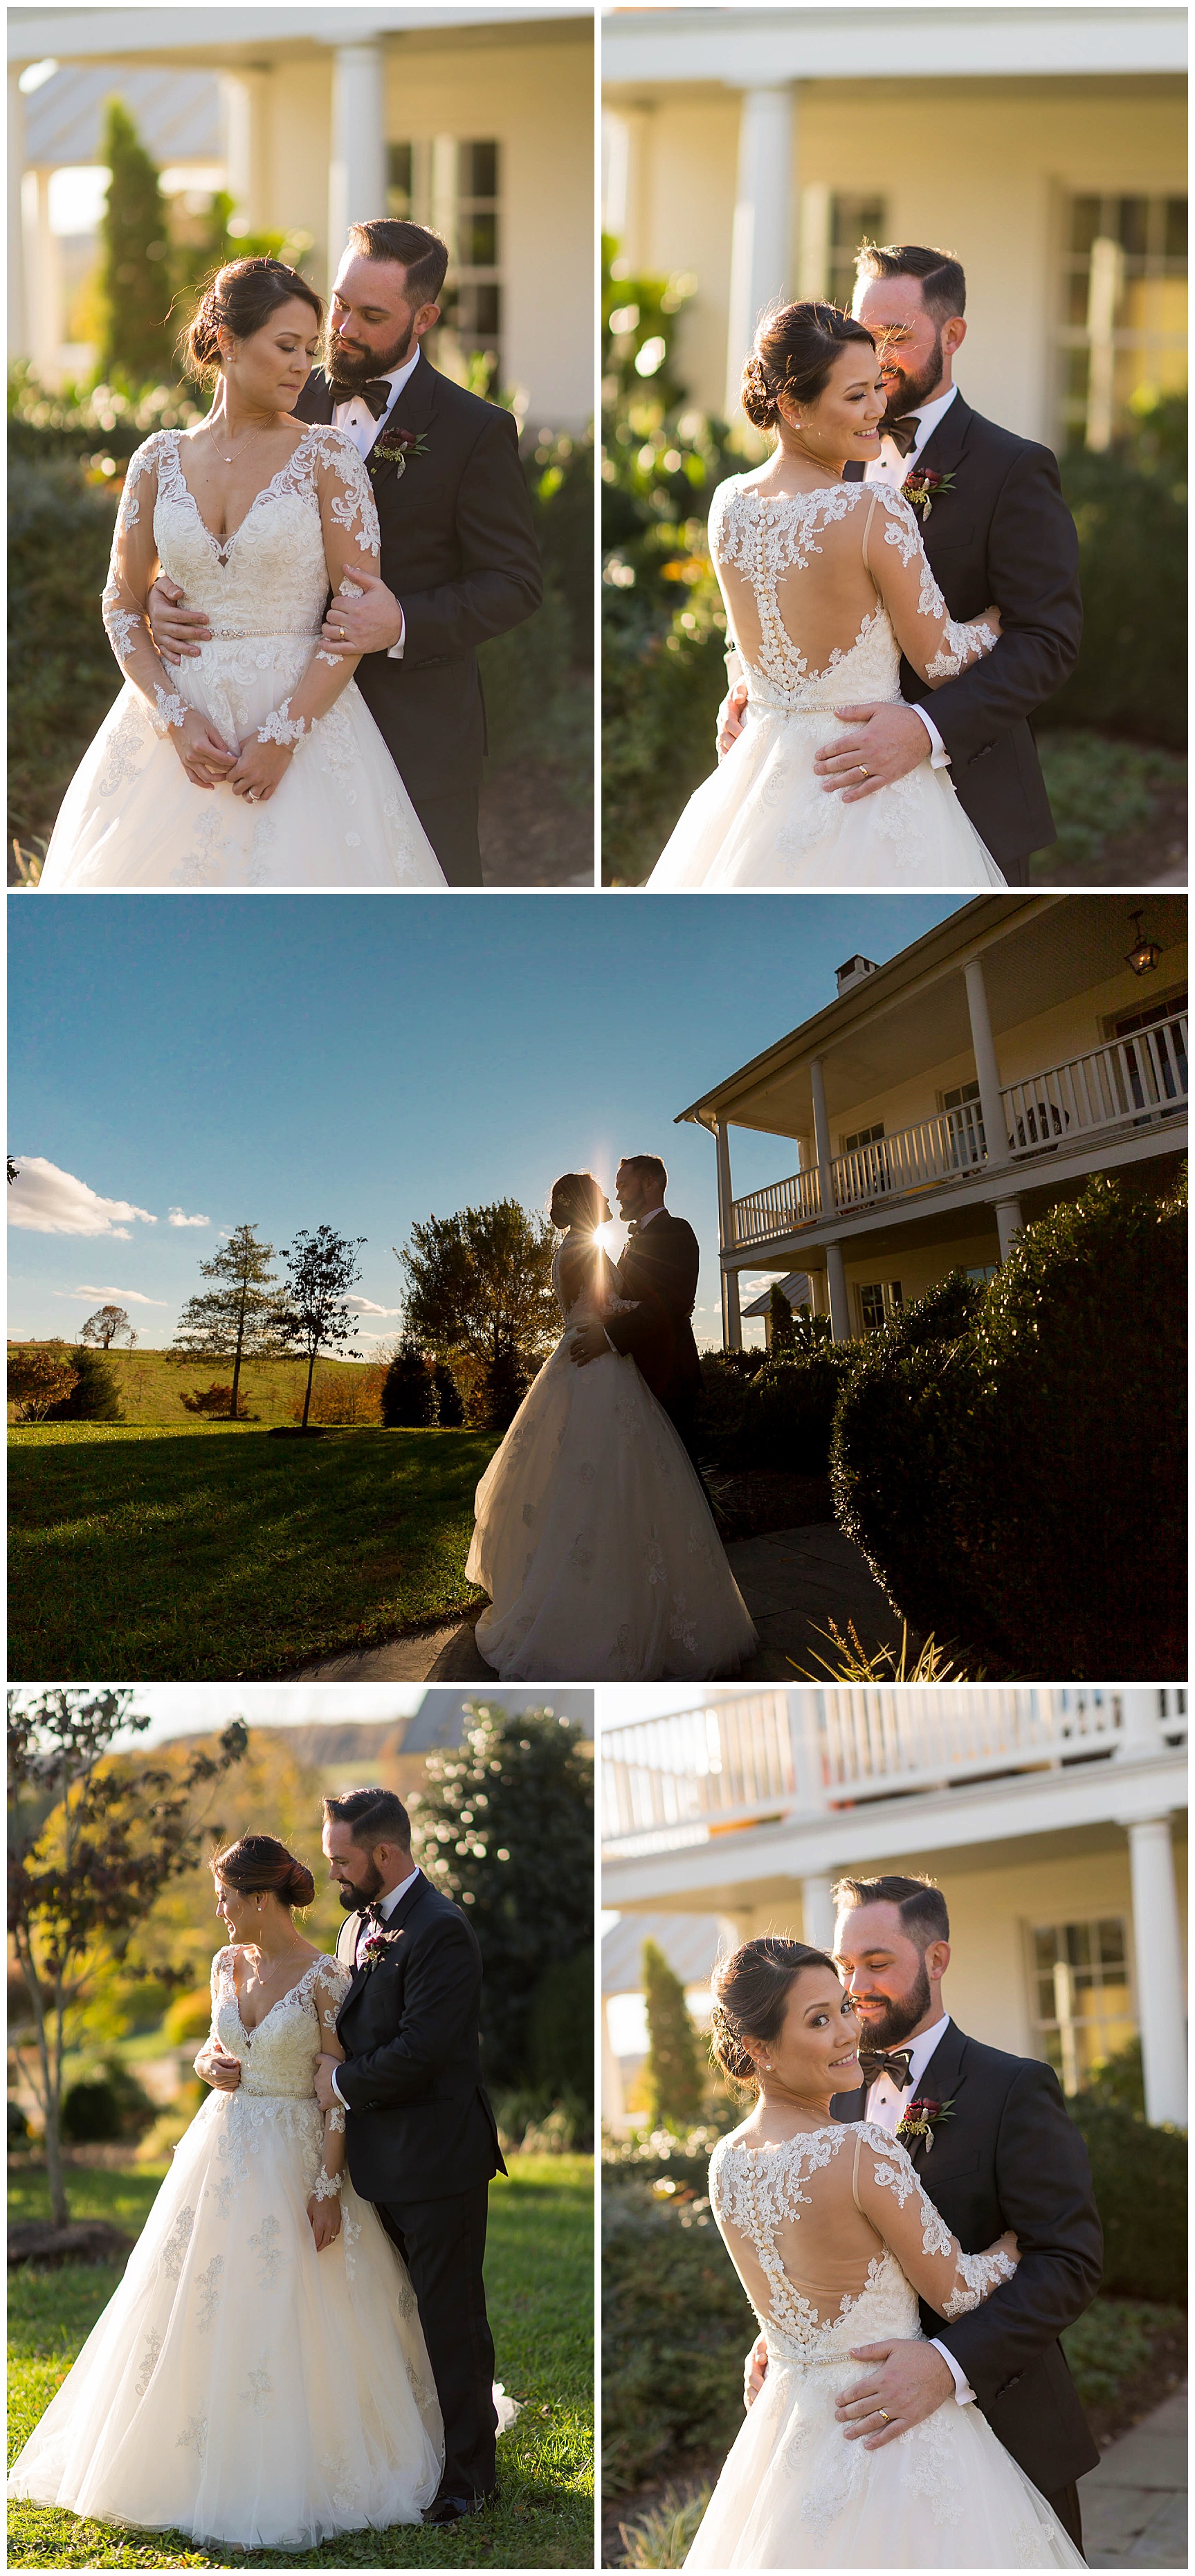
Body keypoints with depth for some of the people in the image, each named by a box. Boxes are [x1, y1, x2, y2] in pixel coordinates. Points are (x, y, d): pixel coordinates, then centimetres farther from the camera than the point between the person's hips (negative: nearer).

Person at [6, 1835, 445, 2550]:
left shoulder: (324, 1978, -12)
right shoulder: (228, 1963, 5)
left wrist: (329, 2186, -15)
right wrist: (209, 2062, -4)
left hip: (295, 2156, -6)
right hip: (224, 2149, 6)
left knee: (289, 2322, -3)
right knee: (207, 2309, 8)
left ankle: (285, 2478, 8)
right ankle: (208, 2463, 20)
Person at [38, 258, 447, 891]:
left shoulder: (327, 456, -2)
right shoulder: (160, 459, 5)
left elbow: (361, 609, -7)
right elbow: (122, 606, 7)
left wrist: (284, 734, -14)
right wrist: (176, 719, -8)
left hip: (303, 715, -2)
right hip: (177, 719, 2)